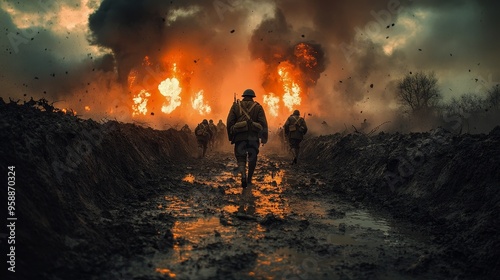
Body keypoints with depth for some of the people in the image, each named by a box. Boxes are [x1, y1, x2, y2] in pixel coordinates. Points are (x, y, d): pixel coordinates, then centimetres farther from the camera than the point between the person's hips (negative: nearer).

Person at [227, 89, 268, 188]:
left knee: (241, 157, 5)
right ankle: (249, 179, 19)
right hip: (253, 136, 0)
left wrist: (230, 136, 9)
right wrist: (264, 138, -1)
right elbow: (263, 123, -2)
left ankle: (243, 176, -21)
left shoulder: (236, 106, 8)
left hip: (240, 136, 0)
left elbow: (229, 122, 2)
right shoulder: (258, 107, 7)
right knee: (252, 157, 15)